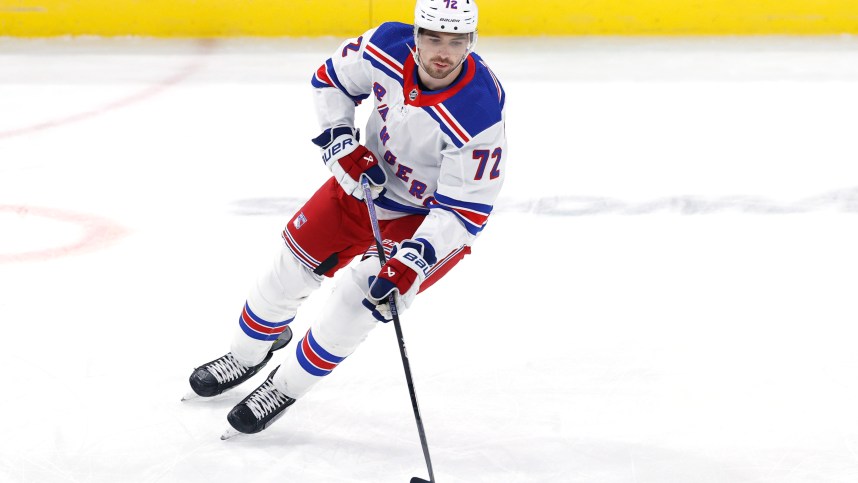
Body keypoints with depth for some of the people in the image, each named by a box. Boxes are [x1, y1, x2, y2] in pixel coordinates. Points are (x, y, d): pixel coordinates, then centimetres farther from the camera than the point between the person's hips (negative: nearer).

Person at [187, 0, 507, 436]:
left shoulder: (480, 116, -36)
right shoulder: (388, 46, -23)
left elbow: (464, 210, -30)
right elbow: (331, 79, -2)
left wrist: (411, 263, -38)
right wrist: (340, 143, -15)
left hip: (433, 217, -5)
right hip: (368, 176, 5)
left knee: (361, 296, -18)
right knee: (296, 260, 11)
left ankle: (286, 387, 4)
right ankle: (247, 354, 39)